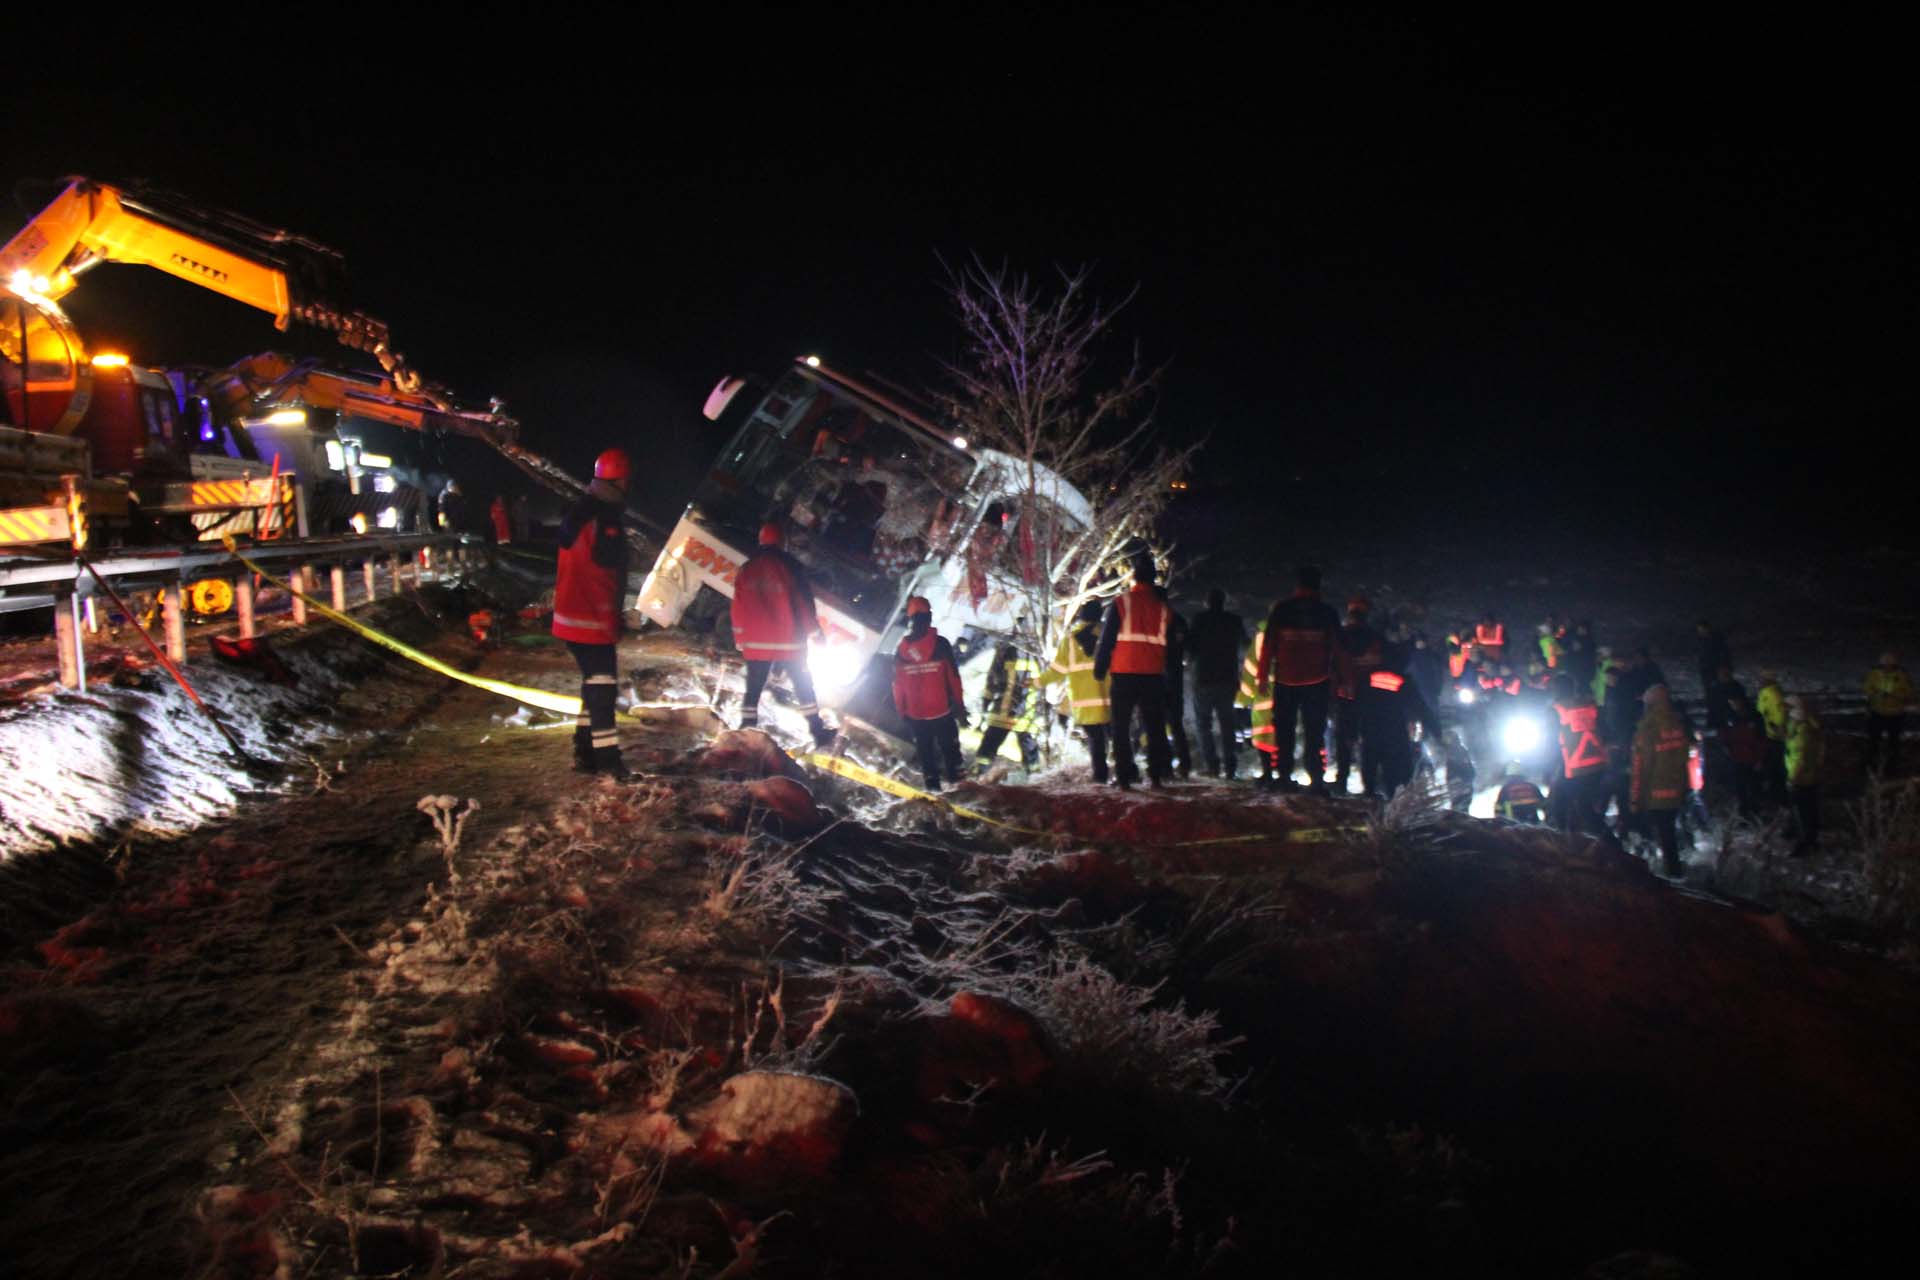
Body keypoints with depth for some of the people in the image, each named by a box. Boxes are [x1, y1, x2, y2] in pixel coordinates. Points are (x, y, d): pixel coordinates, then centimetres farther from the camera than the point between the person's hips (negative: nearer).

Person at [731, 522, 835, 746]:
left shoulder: (746, 569, 8)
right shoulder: (791, 566, -4)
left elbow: (738, 607, 8)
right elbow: (804, 600, -7)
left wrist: (740, 639, 13)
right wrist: (815, 629, 1)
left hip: (756, 641, 3)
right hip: (789, 640, -3)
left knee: (753, 689, 7)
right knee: (803, 686, 8)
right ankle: (818, 732, 9)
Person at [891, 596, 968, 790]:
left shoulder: (900, 650, -3)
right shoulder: (941, 644, -13)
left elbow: (897, 685, 1)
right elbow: (953, 677, -10)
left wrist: (901, 711, 13)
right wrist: (959, 705, 0)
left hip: (915, 715, 3)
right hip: (942, 711, -3)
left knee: (925, 753, 14)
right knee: (950, 750, 9)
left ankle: (932, 786, 17)